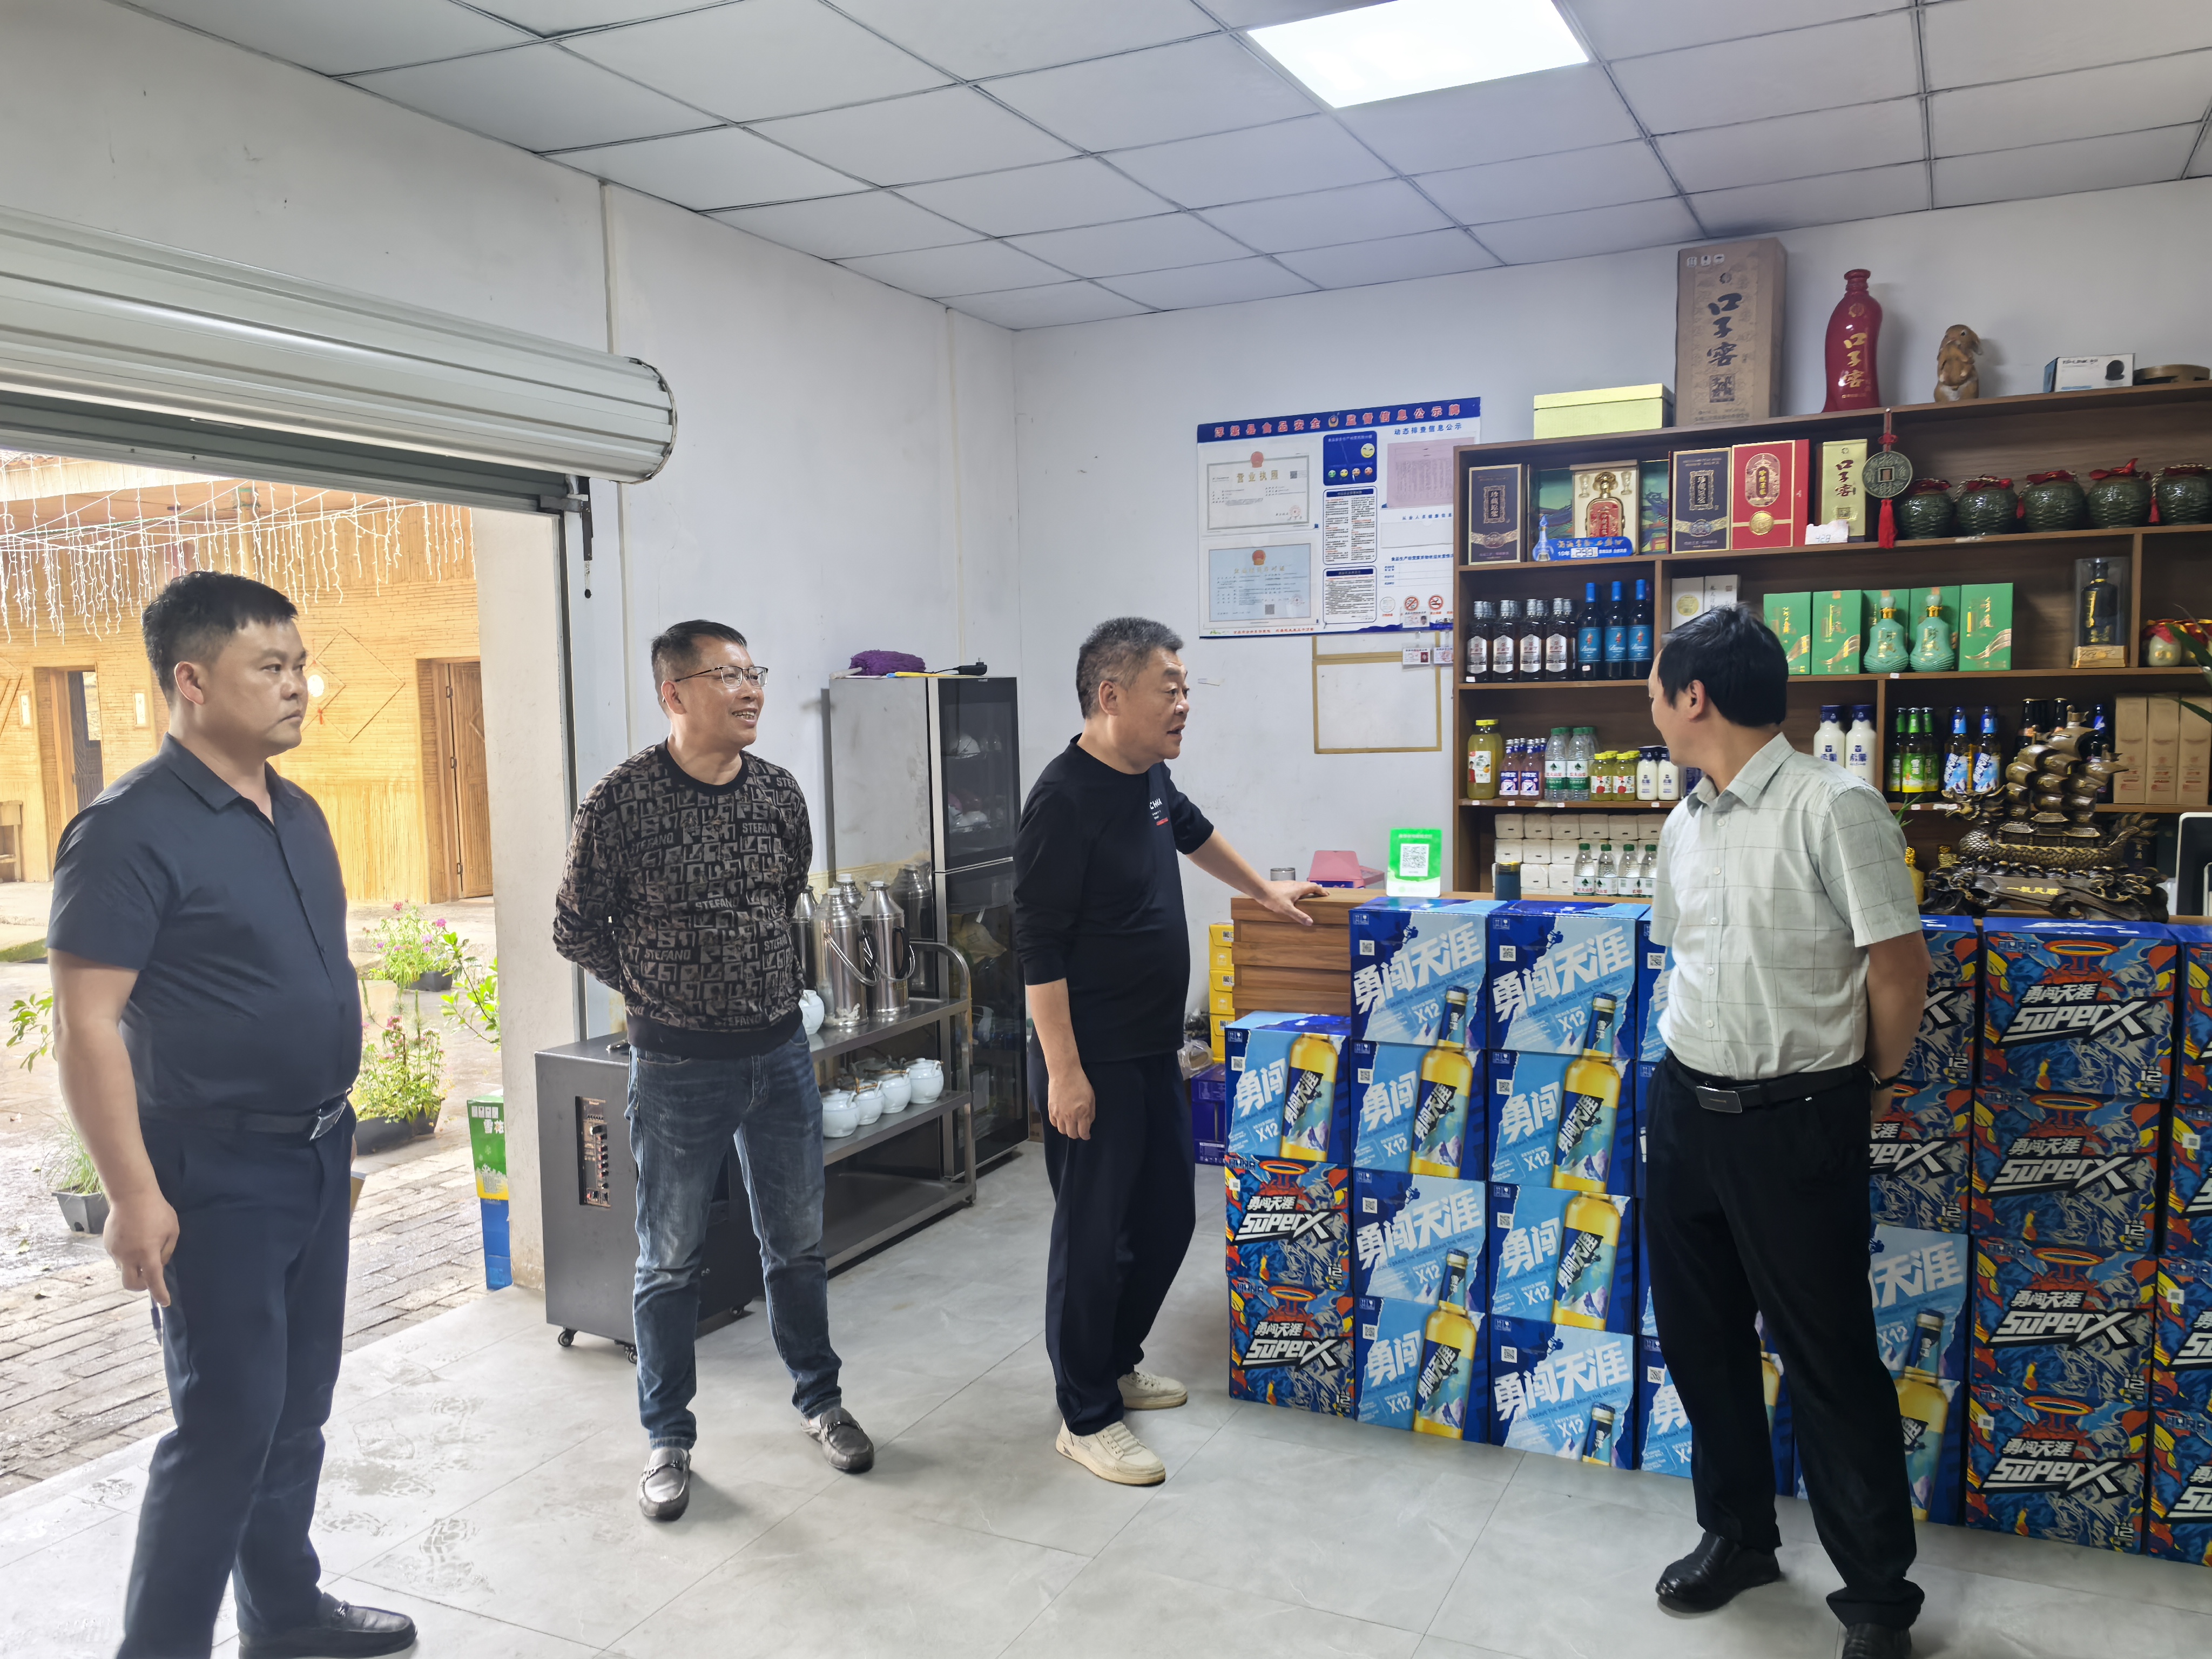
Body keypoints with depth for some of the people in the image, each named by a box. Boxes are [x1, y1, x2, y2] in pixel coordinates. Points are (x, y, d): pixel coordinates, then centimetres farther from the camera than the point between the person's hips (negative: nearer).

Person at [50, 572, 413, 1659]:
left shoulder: (299, 816, 9)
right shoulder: (132, 830, -16)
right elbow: (86, 1024, -19)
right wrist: (134, 1195, -21)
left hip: (316, 1156, 8)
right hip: (214, 1174, -8)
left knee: (298, 1406, 17)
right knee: (228, 1423, 0)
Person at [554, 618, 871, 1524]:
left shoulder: (779, 792, 1)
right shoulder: (622, 800, -13)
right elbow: (574, 928, -3)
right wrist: (654, 991, 2)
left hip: (780, 1052, 4)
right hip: (677, 1067, -4)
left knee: (798, 1244, 15)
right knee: (670, 1262, 10)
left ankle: (818, 1397, 35)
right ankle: (668, 1438, 26)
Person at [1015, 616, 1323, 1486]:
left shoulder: (1148, 776, 7)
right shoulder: (1065, 800, -20)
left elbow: (1191, 830, 31)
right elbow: (1040, 947, -20)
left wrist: (1263, 890, 39)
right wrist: (1063, 1071, -21)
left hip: (1155, 1052, 9)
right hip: (1094, 1063, -9)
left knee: (1167, 1217, 18)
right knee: (1093, 1235, 2)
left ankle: (1117, 1362, 37)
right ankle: (1086, 1417, 17)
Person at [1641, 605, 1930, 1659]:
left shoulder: (1832, 808, -16)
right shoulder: (1685, 823, 7)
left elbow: (1898, 962, -13)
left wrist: (1874, 1079, 0)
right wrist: (1710, 1060, 16)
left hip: (1794, 1124, -7)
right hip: (1685, 1102, 7)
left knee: (1828, 1356, 3)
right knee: (1699, 1334, 17)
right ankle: (1737, 1533, 37)